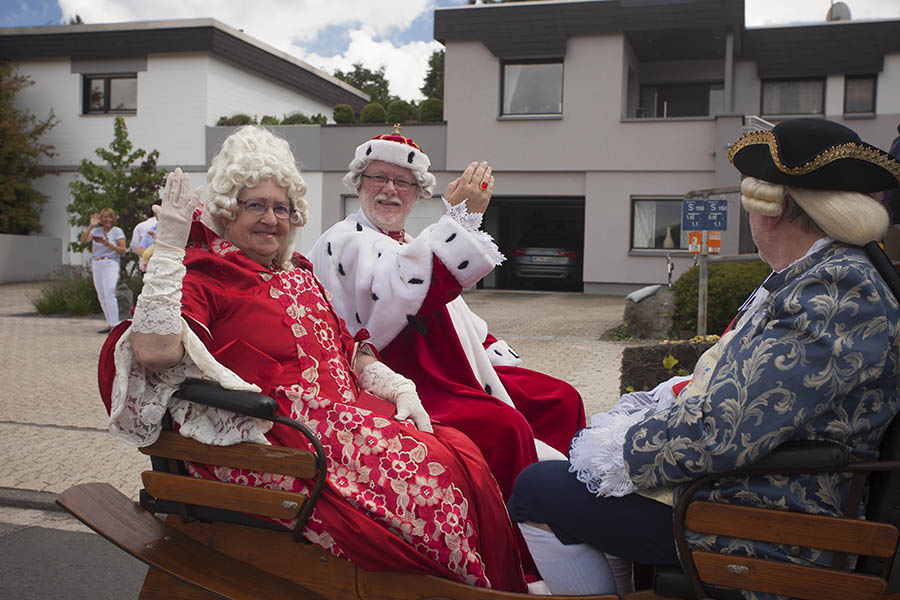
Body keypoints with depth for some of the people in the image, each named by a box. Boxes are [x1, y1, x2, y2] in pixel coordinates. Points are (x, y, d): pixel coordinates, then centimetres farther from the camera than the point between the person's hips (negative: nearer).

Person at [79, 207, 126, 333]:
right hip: (96, 265, 5)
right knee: (101, 296, 6)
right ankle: (109, 324, 12)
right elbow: (83, 240, -5)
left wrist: (108, 244, -16)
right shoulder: (96, 231, 12)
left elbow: (122, 250, -4)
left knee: (109, 294, -15)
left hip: (111, 264, -5)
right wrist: (91, 226, -14)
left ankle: (115, 324, -12)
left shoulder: (117, 231, 1)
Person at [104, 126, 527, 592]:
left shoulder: (298, 274, 26)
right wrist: (168, 247, -13)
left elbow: (348, 349, 25)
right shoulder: (199, 275, 3)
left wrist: (398, 388, 8)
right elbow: (156, 350, -17)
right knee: (426, 476, -24)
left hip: (349, 413, 8)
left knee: (463, 456, -15)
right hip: (282, 439, -7)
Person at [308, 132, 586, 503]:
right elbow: (399, 292, -25)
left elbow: (460, 320, 27)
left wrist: (501, 358, 13)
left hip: (455, 373, 10)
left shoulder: (410, 246, 26)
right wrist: (461, 217, -24)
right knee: (504, 427, -30)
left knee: (562, 399, 3)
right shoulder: (343, 243, -4)